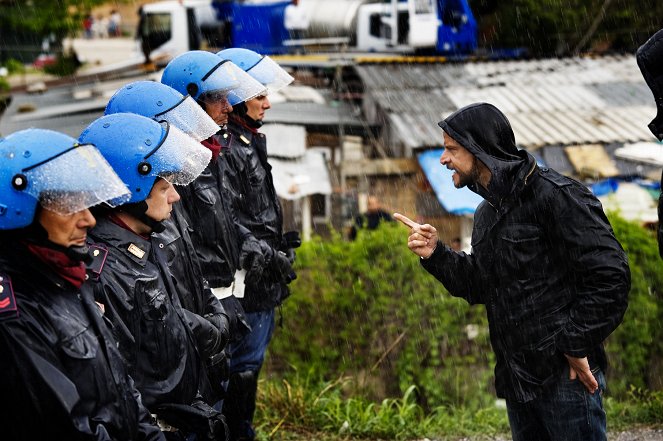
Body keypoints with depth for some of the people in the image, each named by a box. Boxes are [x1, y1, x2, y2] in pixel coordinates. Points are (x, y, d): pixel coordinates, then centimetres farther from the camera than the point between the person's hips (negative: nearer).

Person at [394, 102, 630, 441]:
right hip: (516, 377, 9)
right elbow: (479, 286, 19)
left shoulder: (554, 195, -14)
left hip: (565, 374, -9)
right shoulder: (486, 213, 16)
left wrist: (577, 346, -18)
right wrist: (435, 255, 5)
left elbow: (609, 274, -18)